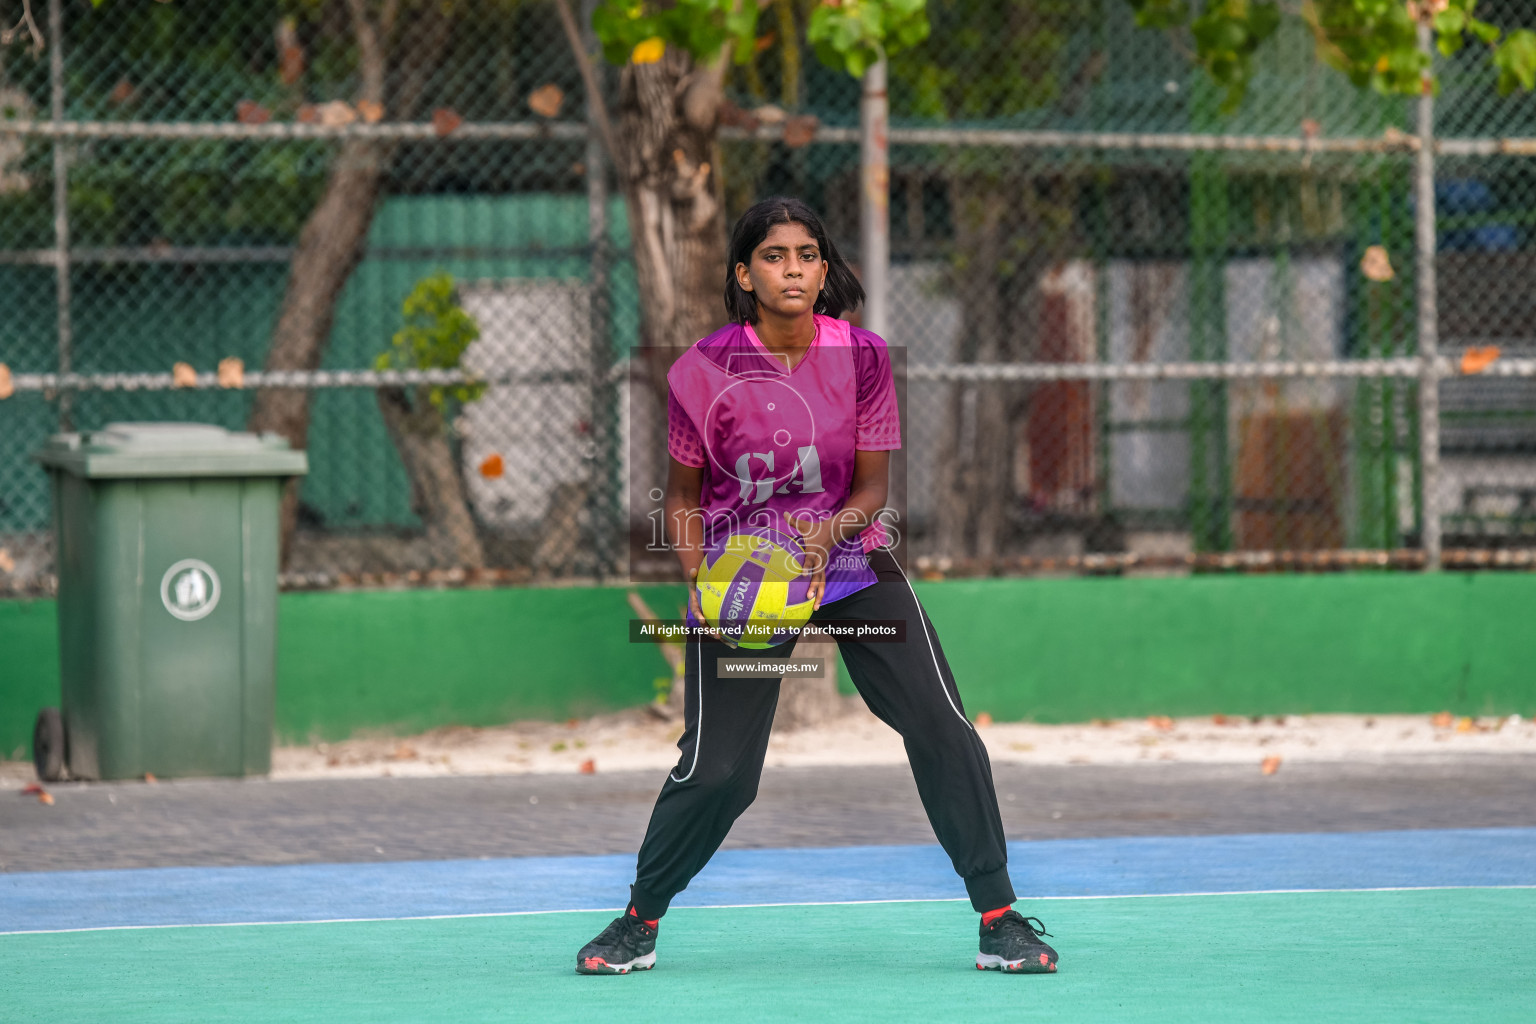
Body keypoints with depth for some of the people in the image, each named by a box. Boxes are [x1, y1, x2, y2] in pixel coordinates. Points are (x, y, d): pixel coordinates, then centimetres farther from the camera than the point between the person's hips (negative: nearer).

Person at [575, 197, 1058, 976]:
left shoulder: (862, 356, -9)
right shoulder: (704, 371, -12)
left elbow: (872, 484, -3)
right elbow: (684, 494, 1)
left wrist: (830, 530, -23)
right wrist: (698, 581, -14)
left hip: (849, 558, 2)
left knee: (941, 726, -12)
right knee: (716, 771, -7)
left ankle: (998, 917, -1)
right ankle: (640, 921, 18)